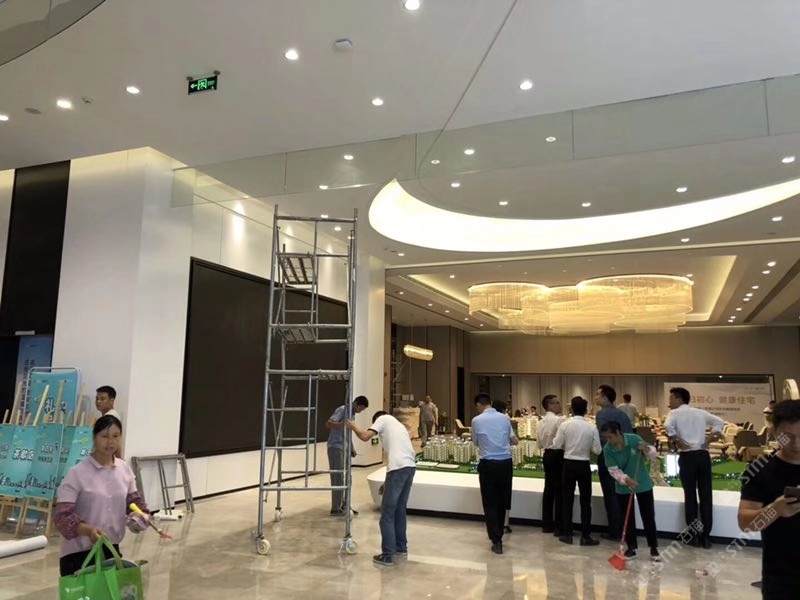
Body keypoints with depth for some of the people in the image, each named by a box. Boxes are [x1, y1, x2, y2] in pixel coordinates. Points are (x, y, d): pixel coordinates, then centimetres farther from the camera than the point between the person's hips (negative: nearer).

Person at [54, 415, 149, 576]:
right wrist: (88, 530, -34)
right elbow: (63, 516, -18)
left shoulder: (124, 469, 2)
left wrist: (139, 516, -11)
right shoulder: (77, 473, -14)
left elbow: (134, 500, 11)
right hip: (79, 553, -5)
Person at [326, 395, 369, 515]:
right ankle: (335, 509, 1)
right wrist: (341, 424, -40)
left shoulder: (351, 413, 15)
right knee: (338, 479, -6)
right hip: (335, 448, -9)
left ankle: (343, 505, 22)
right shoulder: (342, 410, -13)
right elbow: (328, 424, -24)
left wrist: (352, 448, 16)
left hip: (344, 449, 9)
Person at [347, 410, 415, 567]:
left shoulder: (382, 419, 10)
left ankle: (387, 555, 1)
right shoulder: (399, 425, 31)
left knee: (387, 513, -1)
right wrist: (388, 482, 32)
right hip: (410, 466, 8)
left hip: (398, 468, -8)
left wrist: (353, 427, 16)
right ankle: (401, 547, 29)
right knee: (400, 510, 21)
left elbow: (365, 437, -4)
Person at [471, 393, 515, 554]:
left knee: (490, 503, 5)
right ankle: (498, 535, 29)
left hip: (488, 464, -3)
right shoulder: (504, 418, 4)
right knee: (502, 501, 16)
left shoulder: (476, 420, -4)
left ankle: (496, 541, 3)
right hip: (506, 463, 3)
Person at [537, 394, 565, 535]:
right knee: (559, 490, -3)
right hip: (558, 455, -8)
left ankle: (547, 524, 20)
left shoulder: (541, 422, 10)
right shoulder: (559, 419, -14)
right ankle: (558, 526, 1)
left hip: (546, 455, 8)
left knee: (549, 488, 13)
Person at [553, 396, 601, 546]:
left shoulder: (565, 425, -10)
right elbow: (597, 450, -6)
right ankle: (585, 536, 11)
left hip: (569, 464, 0)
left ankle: (567, 534, 16)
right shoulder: (591, 427, -9)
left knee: (567, 500, 11)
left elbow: (556, 445, -8)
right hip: (584, 465, 0)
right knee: (585, 502, 9)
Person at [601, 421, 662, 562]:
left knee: (648, 516, 5)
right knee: (627, 518, 6)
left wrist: (646, 449, -28)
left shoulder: (634, 439, -18)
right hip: (623, 487, 1)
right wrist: (625, 479, -30)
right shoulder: (607, 449, -15)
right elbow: (614, 470, -14)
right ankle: (631, 547, 18)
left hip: (643, 484, -1)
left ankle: (654, 548, 17)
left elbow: (653, 455, -7)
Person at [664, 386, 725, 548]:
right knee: (706, 495, 7)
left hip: (687, 456, -4)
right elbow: (720, 422, 19)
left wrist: (677, 441, -9)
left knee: (690, 495, 5)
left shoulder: (675, 413, -2)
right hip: (703, 455, 4)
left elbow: (668, 426, -22)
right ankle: (706, 535, 11)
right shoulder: (700, 412, 13)